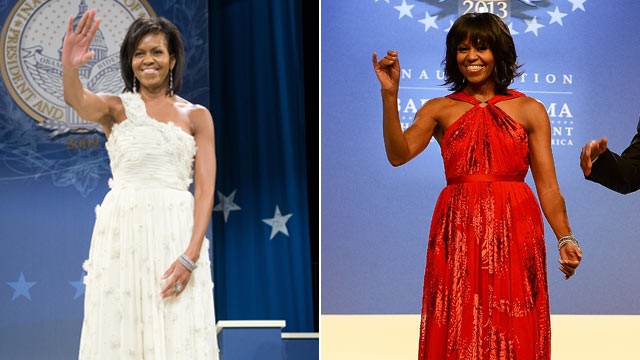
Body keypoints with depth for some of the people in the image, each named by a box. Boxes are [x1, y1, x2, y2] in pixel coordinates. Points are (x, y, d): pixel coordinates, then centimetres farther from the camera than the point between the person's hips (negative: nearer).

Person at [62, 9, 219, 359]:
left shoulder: (197, 116, 8)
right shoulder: (116, 107, 9)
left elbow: (205, 189, 1)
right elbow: (77, 100, -15)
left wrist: (191, 254, -12)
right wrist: (69, 66, -38)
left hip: (176, 233, 0)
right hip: (122, 231, 0)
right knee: (119, 331, 3)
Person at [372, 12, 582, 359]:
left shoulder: (530, 110, 8)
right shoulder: (438, 109, 10)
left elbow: (547, 185, 2)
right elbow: (398, 154, -7)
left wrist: (565, 238, -10)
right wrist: (390, 95, -14)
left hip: (514, 234, 0)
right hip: (458, 234, 1)